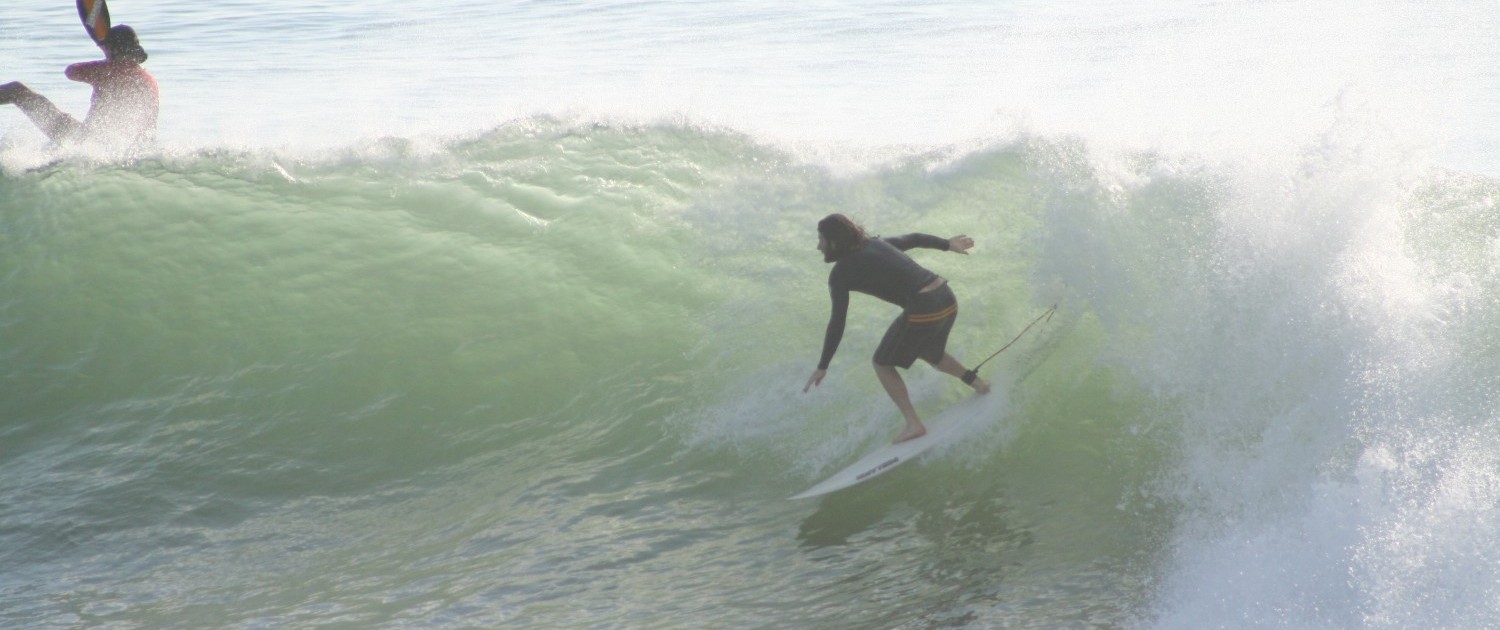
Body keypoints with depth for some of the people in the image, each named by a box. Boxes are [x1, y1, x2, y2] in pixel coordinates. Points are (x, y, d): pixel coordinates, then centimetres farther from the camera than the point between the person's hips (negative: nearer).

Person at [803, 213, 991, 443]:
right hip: (948, 300, 8)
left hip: (923, 310, -8)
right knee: (927, 353, 35)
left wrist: (823, 366, -1)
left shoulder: (841, 273, -4)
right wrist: (947, 245, 44)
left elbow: (837, 323, -6)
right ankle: (977, 383, 43)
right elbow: (914, 239, 28)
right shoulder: (876, 244, 16)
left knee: (882, 364, 12)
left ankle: (914, 424, 6)